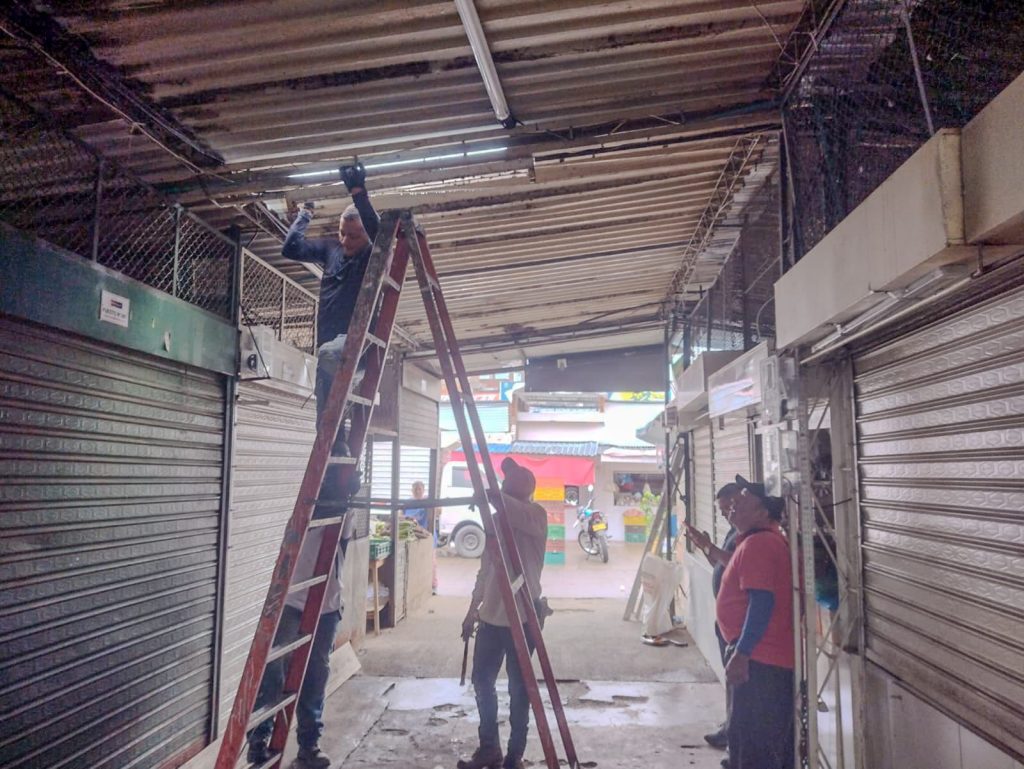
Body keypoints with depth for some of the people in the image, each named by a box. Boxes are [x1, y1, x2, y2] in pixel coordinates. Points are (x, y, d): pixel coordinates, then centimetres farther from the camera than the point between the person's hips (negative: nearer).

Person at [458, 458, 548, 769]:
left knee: (518, 687, 3)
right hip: (491, 615, 7)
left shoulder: (536, 516, -9)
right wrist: (473, 609, 16)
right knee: (482, 679, 12)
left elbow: (519, 513, -37)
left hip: (522, 616, -7)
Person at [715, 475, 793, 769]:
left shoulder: (758, 544, -18)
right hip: (777, 658, 11)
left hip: (761, 661, -11)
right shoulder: (766, 540, 15)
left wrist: (741, 654, -25)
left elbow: (762, 602, -26)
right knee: (777, 743, 19)